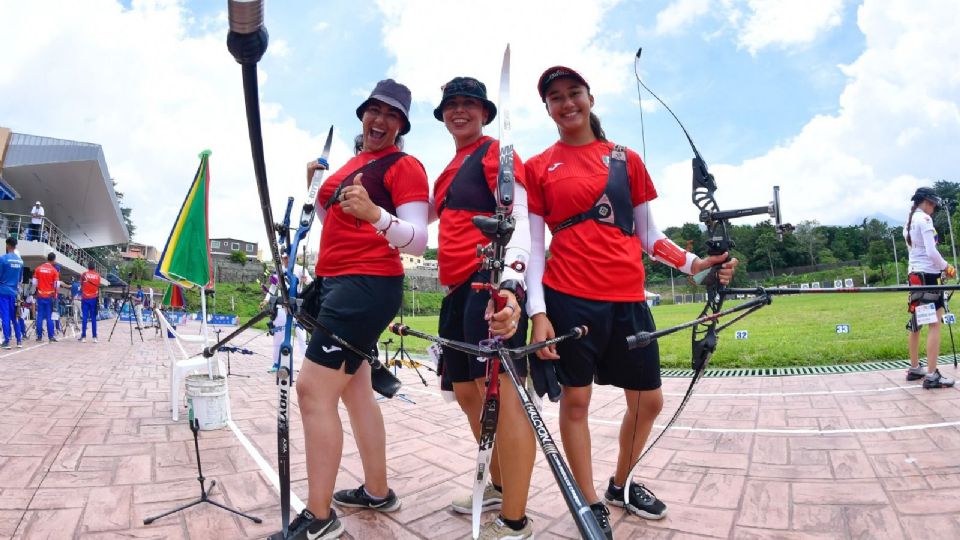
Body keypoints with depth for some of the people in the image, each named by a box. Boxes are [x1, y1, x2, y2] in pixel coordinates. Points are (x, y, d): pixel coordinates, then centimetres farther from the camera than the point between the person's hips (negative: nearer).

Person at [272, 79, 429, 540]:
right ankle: (377, 492, 29)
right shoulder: (352, 164, 19)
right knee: (354, 388, 15)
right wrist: (313, 186, 11)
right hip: (337, 283, 10)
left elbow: (418, 242, -18)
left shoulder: (405, 167, -7)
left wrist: (375, 213, -34)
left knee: (313, 388, -13)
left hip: (368, 285, -10)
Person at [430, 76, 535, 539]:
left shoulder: (496, 152, -1)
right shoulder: (449, 171, 24)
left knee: (501, 389, -14)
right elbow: (423, 218, 32)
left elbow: (518, 221, -16)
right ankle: (499, 487, 32)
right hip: (457, 287, 10)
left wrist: (510, 282, -32)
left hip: (491, 281, -9)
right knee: (467, 391, 14)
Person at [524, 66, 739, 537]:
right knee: (576, 398, 4)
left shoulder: (626, 160, 11)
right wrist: (538, 312, -9)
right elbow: (535, 246, 0)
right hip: (569, 296, -3)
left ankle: (620, 484, 35)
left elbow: (648, 236, 12)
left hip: (628, 297, 3)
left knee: (649, 400, 10)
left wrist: (695, 264, -4)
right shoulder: (538, 167, 5)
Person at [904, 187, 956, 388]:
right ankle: (932, 376, -11)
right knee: (934, 324, -9)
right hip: (928, 274, -9)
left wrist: (941, 266, 8)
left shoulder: (908, 223, 17)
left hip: (915, 274, 9)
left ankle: (914, 369, 18)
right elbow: (931, 251, -16)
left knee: (916, 324, 11)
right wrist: (946, 267, -3)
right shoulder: (924, 219, -9)